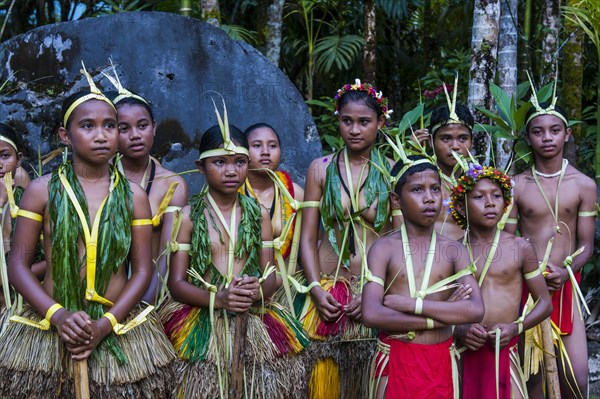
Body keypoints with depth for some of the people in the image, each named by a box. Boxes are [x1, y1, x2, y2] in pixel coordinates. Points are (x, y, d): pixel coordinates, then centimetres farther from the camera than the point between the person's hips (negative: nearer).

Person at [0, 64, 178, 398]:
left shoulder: (133, 196, 3)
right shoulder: (42, 191, 1)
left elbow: (143, 270, 1)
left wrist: (106, 324, -12)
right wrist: (58, 315, -15)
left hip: (118, 323, 1)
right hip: (52, 323, -1)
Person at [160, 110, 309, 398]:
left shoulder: (258, 214, 13)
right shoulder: (188, 216, 3)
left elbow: (270, 276, 10)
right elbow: (176, 283, -1)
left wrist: (258, 290, -14)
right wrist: (218, 298, -18)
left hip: (254, 314, 2)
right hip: (201, 315, -2)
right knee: (209, 375, -24)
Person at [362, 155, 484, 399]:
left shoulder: (454, 250, 1)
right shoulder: (384, 248, -5)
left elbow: (475, 310, -13)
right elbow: (371, 315, -18)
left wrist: (411, 305, -17)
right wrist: (442, 316, -14)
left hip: (441, 362, 2)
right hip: (396, 361, -2)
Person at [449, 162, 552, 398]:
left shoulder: (521, 248, 3)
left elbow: (545, 303, 8)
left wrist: (516, 327, -8)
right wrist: (459, 330, -12)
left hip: (504, 351, 0)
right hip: (465, 354, 0)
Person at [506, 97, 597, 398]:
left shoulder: (584, 186, 2)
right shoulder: (517, 186, 2)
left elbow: (586, 244, 3)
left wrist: (566, 271, -15)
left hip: (566, 285, 0)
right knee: (532, 375, 5)